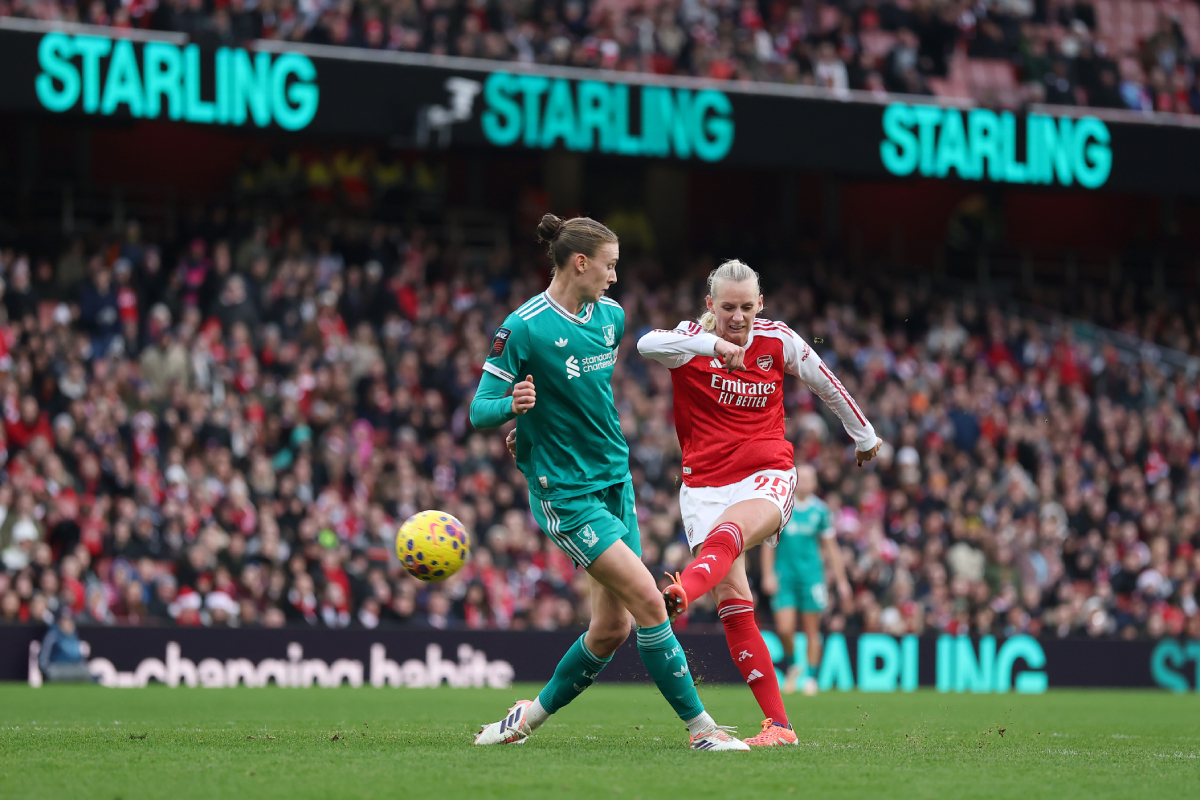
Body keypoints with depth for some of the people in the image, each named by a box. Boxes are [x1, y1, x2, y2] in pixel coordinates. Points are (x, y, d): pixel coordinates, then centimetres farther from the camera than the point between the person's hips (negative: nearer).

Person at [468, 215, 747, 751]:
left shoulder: (611, 316, 6)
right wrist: (514, 405, -32)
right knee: (649, 601, -15)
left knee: (612, 626, 4)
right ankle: (700, 727, -7)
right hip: (565, 492, -7)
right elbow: (479, 410, -13)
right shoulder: (525, 328, -14)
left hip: (615, 480, 7)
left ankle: (531, 716, 23)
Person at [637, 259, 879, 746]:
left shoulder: (778, 341, 4)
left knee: (728, 532, -36)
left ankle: (682, 593, -68)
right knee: (732, 603, -11)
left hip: (768, 475, -1)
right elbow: (648, 344, -26)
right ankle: (778, 724, -11)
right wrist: (710, 344, -42)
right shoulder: (692, 341, -2)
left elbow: (827, 385, 21)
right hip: (705, 481, 1)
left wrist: (864, 436, 33)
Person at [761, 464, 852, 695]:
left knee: (812, 631, 0)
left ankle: (811, 677, 11)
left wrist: (841, 581, 6)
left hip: (812, 575, 1)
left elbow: (831, 548, 8)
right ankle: (790, 666, 17)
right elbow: (769, 543, 3)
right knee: (784, 629, -10)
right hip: (784, 574, -1)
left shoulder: (820, 510, 3)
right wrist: (768, 574, -5)